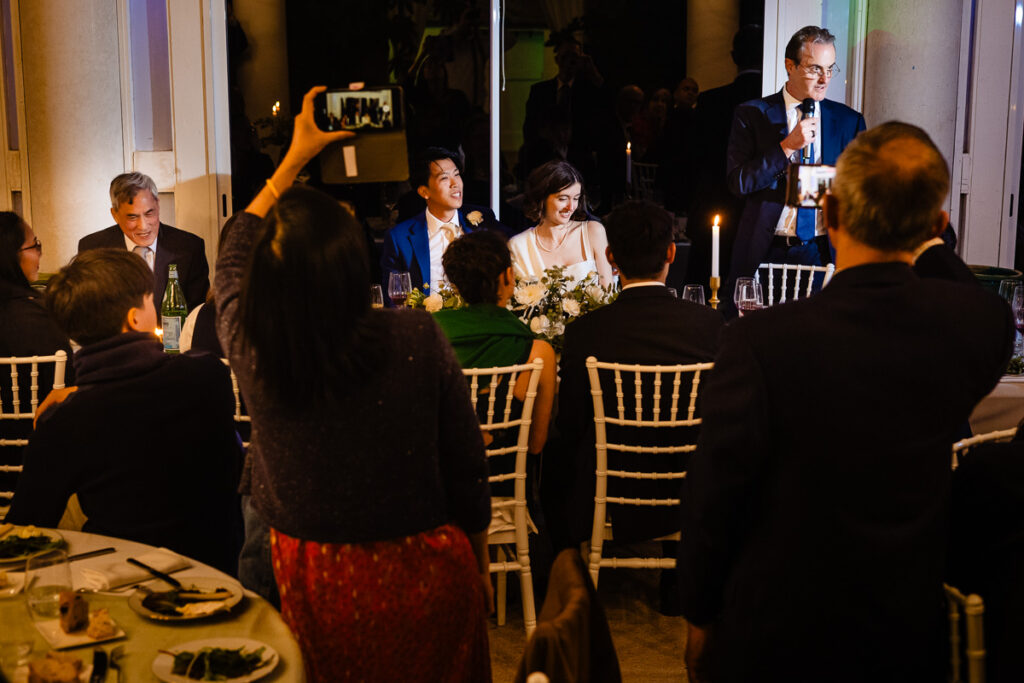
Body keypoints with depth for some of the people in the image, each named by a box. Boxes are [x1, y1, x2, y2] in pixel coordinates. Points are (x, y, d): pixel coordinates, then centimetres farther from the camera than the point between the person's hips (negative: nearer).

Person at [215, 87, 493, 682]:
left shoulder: (249, 349, -17)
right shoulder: (417, 338, -23)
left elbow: (232, 257, 6)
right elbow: (467, 466, -10)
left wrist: (293, 160, 15)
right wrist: (480, 566, 8)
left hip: (311, 581, 2)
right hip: (423, 579, -1)